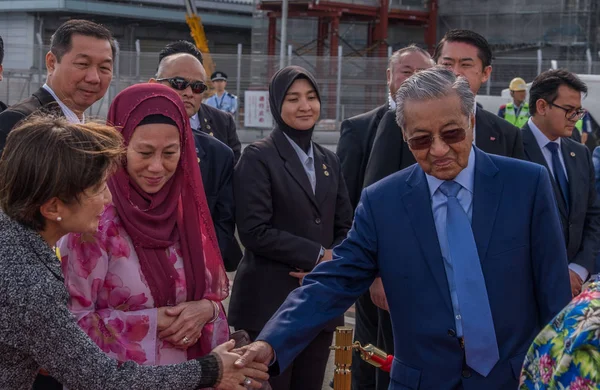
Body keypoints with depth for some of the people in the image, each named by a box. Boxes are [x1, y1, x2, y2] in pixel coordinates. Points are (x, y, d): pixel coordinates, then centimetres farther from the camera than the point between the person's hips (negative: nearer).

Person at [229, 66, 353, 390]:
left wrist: (331, 264, -8)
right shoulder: (258, 157, -5)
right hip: (271, 301, -6)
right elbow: (254, 230, -14)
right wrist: (317, 255, -11)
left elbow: (346, 228, 13)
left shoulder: (329, 161, 14)